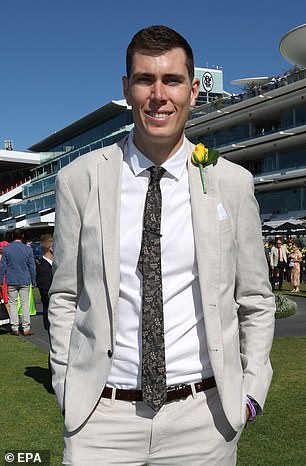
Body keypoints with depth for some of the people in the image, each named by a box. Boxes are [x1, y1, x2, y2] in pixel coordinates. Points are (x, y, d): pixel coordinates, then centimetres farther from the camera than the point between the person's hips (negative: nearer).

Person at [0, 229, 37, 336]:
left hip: (11, 281, 0)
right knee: (25, 304, 4)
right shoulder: (28, 249, -3)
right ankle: (26, 328, 5)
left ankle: (15, 328, 8)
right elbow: (32, 267, 1)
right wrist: (34, 282, 9)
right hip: (25, 281, 0)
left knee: (13, 304, 7)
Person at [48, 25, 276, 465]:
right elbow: (64, 296, 5)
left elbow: (256, 301, 7)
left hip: (203, 417, 1)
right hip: (103, 416, 0)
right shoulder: (78, 180, -2)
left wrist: (251, 392, 0)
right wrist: (67, 390, 1)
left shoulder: (233, 182, -1)